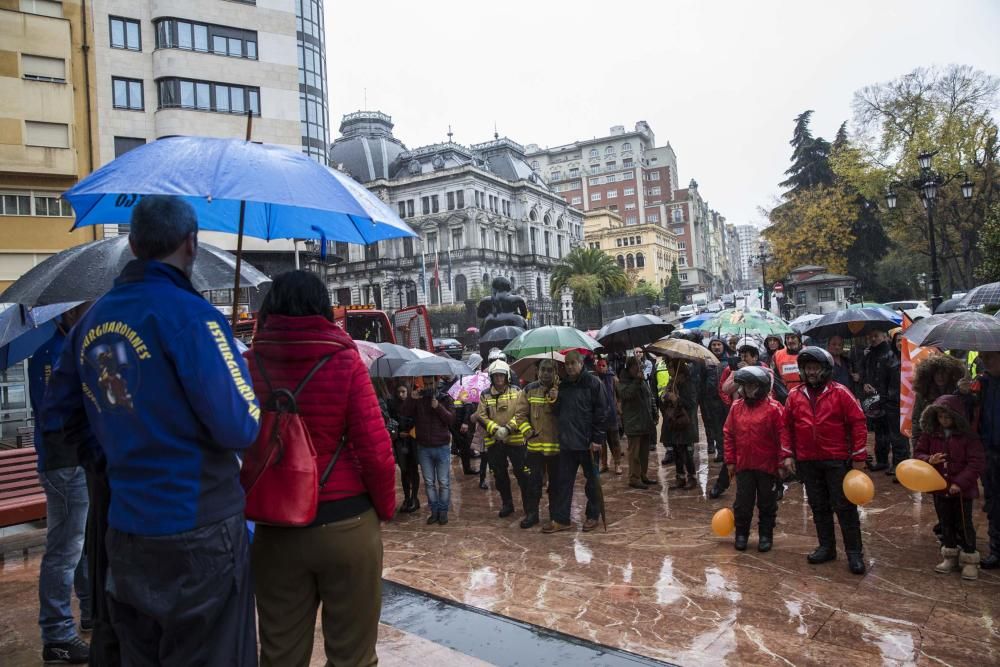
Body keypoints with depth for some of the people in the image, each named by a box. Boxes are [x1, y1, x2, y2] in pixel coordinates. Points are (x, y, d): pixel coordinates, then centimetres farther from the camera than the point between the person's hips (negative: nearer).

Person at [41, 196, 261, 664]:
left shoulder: (90, 321, 5)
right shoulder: (188, 313, -17)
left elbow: (55, 423, 13)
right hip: (198, 535, -7)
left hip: (123, 536, 7)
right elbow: (240, 429, -20)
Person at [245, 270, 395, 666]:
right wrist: (385, 508, 4)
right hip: (346, 524, -2)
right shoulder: (345, 362, -10)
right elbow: (375, 451, -12)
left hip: (275, 527, 3)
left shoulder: (248, 365, -4)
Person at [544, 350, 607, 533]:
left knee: (592, 480, 9)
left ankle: (592, 516, 23)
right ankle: (561, 519, 14)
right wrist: (556, 400, -2)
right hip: (566, 442, 5)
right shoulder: (563, 385, 11)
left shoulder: (593, 383, -7)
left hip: (587, 442, -5)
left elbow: (601, 412, -11)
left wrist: (598, 439, -15)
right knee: (563, 480, 7)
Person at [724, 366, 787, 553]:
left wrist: (781, 463, -11)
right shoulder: (736, 406, 2)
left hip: (767, 466, -3)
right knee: (742, 503, 9)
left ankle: (765, 535, 25)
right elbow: (729, 434, 6)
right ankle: (741, 534, 25)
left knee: (767, 504, 11)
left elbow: (782, 436, -11)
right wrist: (730, 461, 5)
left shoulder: (773, 408, -11)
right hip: (743, 465, 3)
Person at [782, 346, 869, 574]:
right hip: (807, 462, 4)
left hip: (837, 461, -3)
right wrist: (787, 455, 5)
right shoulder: (795, 395, 3)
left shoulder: (840, 393, -6)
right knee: (818, 507, 13)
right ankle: (826, 547, 25)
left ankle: (855, 553, 11)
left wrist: (858, 457, -8)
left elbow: (858, 423, -6)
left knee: (845, 507, 1)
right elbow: (787, 426, 9)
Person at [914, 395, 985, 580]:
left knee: (964, 525, 6)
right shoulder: (930, 433, -3)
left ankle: (970, 560, 22)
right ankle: (950, 557, 30)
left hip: (962, 489, -4)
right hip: (939, 488, 4)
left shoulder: (968, 436, -14)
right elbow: (918, 453, 2)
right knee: (946, 524, 16)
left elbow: (977, 462, -15)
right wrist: (929, 460, -21)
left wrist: (960, 482, -21)